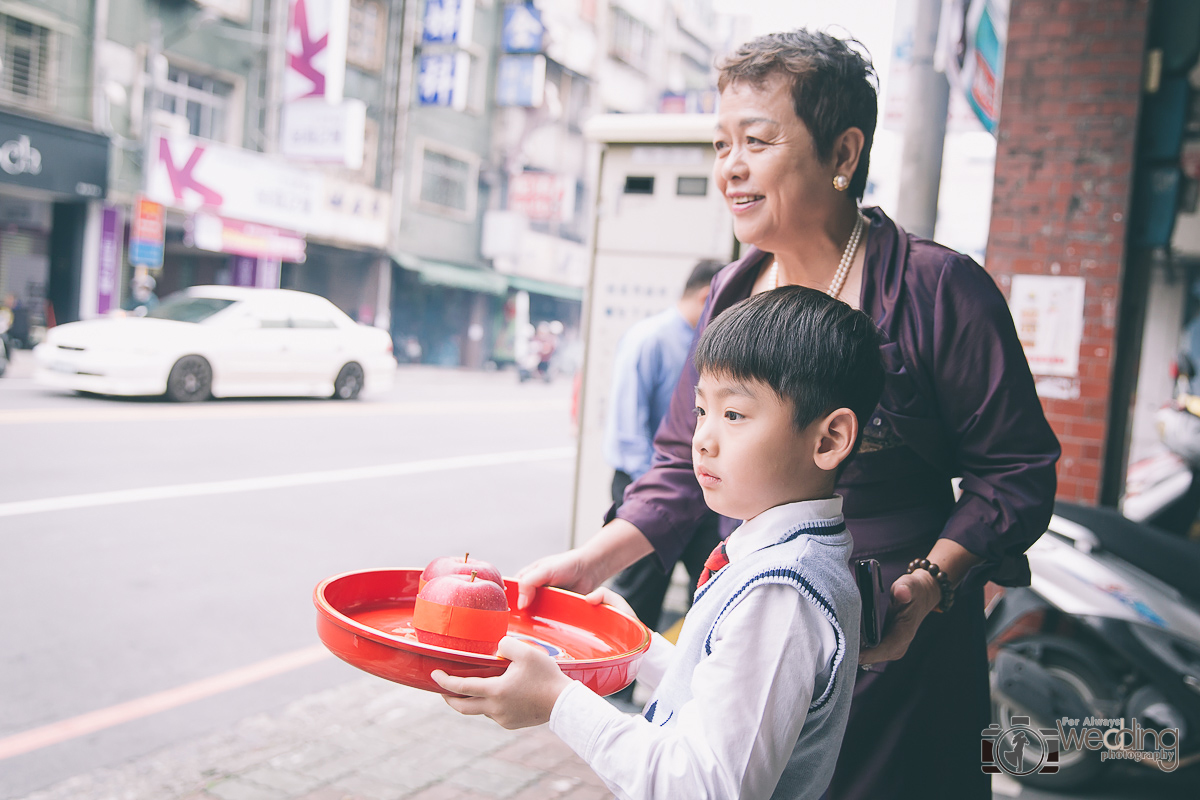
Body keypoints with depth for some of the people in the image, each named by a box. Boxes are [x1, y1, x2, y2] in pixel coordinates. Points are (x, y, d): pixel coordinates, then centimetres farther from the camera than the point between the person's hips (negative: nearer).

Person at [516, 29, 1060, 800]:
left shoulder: (937, 287, -14)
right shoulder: (733, 294, 2)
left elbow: (1015, 469, -10)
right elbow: (686, 465, 8)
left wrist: (928, 585, -24)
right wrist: (590, 562, -3)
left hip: (896, 644, -4)